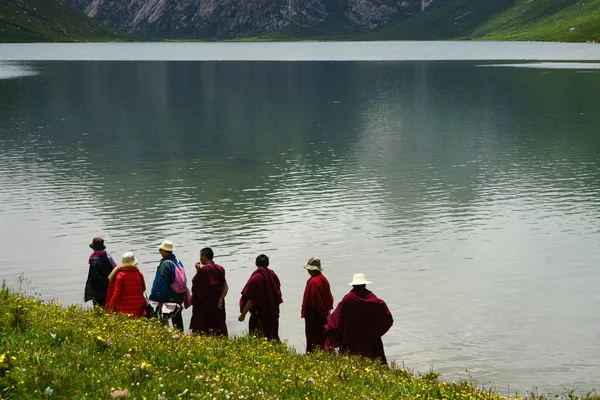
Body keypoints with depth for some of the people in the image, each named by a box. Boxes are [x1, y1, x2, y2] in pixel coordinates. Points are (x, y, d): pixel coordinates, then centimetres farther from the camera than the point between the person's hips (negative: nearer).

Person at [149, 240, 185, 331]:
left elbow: (162, 283, -19)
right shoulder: (178, 262, 8)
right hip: (179, 296, 8)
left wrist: (160, 300, -16)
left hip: (168, 298, -8)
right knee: (177, 319, 14)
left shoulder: (165, 264, -17)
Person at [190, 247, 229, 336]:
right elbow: (225, 287, 3)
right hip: (216, 305, 7)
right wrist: (220, 300, -4)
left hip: (204, 304, -7)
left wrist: (197, 270, 5)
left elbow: (194, 282, -2)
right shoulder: (219, 269, 6)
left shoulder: (203, 269, -14)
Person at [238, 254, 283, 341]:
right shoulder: (273, 275, 1)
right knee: (273, 336, 18)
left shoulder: (255, 278, -18)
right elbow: (279, 294, 10)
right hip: (273, 313, 7)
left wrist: (243, 313, -14)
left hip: (260, 313, -7)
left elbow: (252, 300, -20)